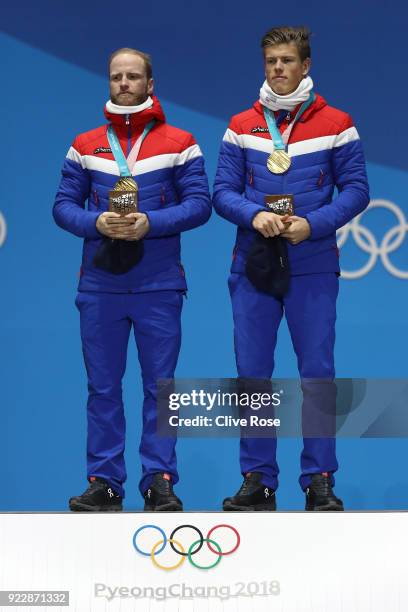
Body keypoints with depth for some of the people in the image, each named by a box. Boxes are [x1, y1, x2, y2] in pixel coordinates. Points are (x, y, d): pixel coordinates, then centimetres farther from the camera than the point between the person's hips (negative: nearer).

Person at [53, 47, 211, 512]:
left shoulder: (179, 143, 4)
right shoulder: (84, 146, 10)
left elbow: (199, 203, -2)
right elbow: (63, 205, 6)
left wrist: (150, 224, -16)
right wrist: (96, 223, -13)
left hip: (158, 286, -2)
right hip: (99, 286, 2)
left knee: (159, 385, 1)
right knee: (102, 386, 3)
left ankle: (159, 480, 6)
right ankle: (104, 482, 9)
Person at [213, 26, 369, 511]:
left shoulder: (335, 124, 3)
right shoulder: (241, 127, 8)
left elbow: (356, 189, 0)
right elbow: (223, 191, 5)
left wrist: (312, 224, -15)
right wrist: (255, 216, -15)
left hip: (313, 268, -2)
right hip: (253, 266, 2)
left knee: (317, 371, -1)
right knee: (252, 374, 3)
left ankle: (319, 480, 7)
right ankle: (257, 479, 11)